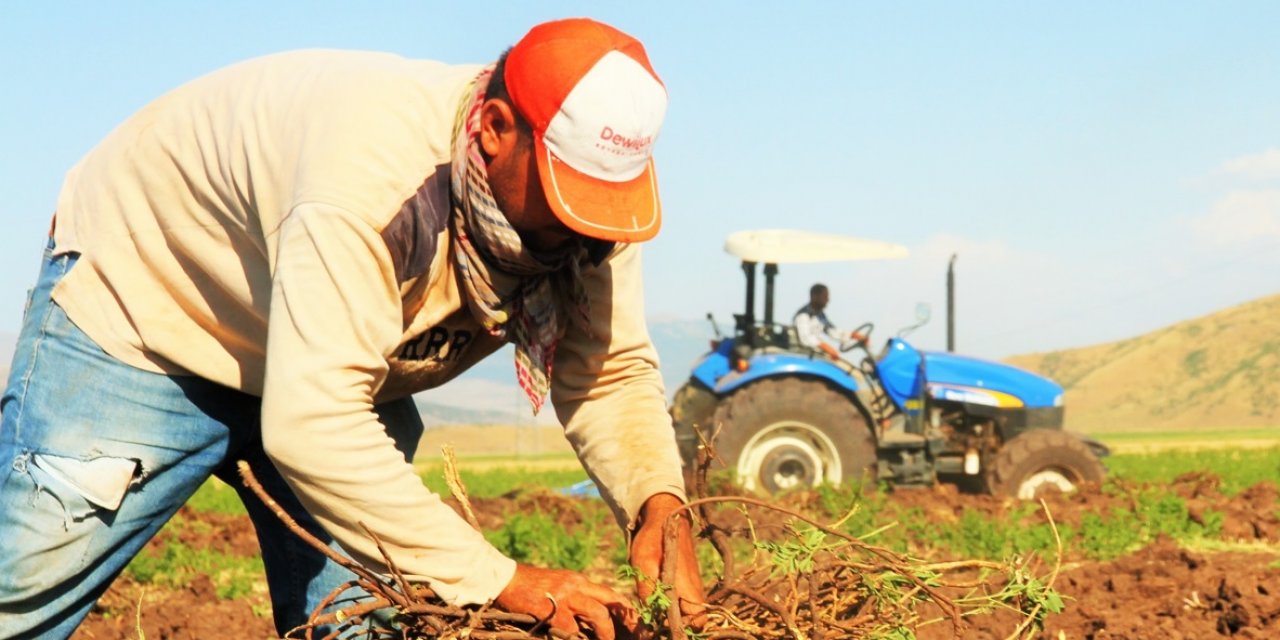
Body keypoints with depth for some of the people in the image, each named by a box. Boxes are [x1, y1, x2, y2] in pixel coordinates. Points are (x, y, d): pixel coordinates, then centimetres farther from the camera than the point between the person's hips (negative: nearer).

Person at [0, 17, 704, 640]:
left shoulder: (586, 181, -19)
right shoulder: (372, 168, -41)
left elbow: (612, 373, -12)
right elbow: (309, 426, -46)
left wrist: (658, 502, -33)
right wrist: (500, 579, -46)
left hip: (338, 367, 6)